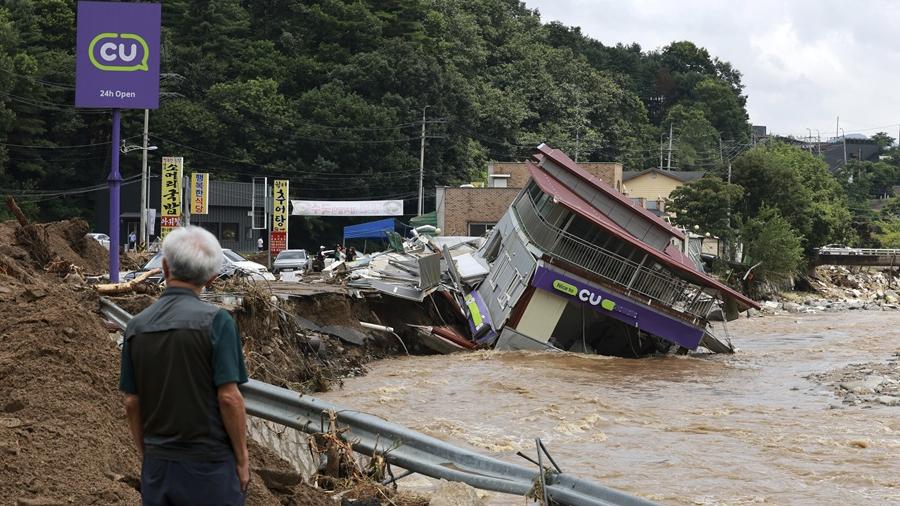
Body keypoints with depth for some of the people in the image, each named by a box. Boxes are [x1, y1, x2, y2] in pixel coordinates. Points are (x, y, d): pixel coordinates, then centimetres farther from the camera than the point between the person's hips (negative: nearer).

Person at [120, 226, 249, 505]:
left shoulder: (137, 325, 2)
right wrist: (242, 459, -5)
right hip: (208, 463, -5)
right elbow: (229, 398, -15)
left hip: (157, 466, 5)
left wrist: (147, 454, 17)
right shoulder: (215, 320, -13)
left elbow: (132, 404, 5)